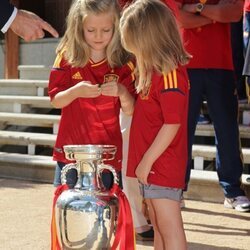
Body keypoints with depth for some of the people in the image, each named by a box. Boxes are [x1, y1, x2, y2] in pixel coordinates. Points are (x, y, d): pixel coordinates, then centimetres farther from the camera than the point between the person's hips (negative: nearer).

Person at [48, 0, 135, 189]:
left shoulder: (123, 64, -2)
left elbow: (130, 110, -2)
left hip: (107, 151, -1)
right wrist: (75, 91, -21)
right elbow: (55, 101, 0)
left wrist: (122, 92, -23)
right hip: (71, 148, 1)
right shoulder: (67, 57, -1)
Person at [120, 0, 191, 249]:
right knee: (158, 228, 17)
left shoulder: (171, 73, -18)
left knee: (169, 227, -5)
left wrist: (147, 161, -19)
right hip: (149, 164, 10)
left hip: (164, 165, -10)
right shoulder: (154, 71, 13)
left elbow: (172, 124, -22)